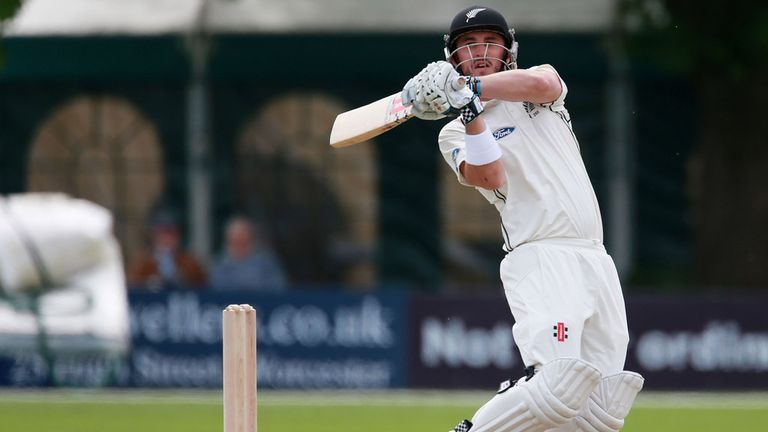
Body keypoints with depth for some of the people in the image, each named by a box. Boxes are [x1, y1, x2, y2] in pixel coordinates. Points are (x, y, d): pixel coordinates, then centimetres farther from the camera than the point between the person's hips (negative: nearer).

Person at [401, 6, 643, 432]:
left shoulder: (540, 99, 17)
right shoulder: (455, 134, 8)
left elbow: (541, 82, -9)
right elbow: (492, 177, -12)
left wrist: (470, 88, -13)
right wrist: (471, 114, -20)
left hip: (596, 260, 5)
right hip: (541, 258, -5)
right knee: (561, 386, -27)